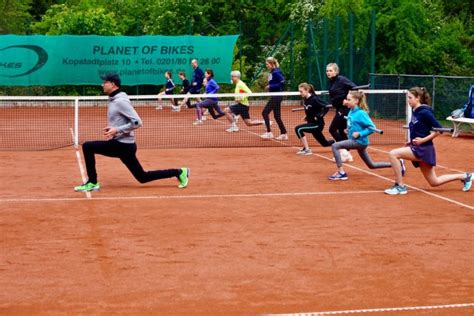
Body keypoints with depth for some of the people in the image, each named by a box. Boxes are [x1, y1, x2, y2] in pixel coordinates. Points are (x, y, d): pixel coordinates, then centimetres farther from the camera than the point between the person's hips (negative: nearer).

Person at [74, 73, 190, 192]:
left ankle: (92, 183, -4)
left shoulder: (120, 101, -17)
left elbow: (137, 122, -22)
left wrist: (117, 130, -24)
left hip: (123, 145, -10)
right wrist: (112, 128, 9)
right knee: (143, 177, 13)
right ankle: (179, 172, 17)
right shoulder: (113, 100, 12)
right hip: (121, 144, 10)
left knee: (87, 147, -11)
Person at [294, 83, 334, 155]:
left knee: (298, 129, -24)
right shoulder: (305, 100, 3)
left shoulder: (314, 99, -21)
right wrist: (307, 117, 9)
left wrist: (319, 116, -25)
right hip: (312, 123, 9)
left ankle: (307, 150, -19)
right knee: (324, 143, 21)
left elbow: (326, 108, -22)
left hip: (317, 124, -9)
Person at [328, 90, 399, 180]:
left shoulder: (361, 113, -18)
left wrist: (359, 134, -24)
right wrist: (349, 129, 8)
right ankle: (397, 163, 33)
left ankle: (341, 172, -15)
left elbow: (372, 128, -19)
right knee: (371, 165, 21)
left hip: (359, 141, -9)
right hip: (356, 141, 9)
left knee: (335, 146, -19)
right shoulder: (351, 111, 5)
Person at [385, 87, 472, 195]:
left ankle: (400, 186, -11)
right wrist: (412, 141, 9)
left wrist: (423, 140, -20)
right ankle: (465, 176, 31)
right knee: (434, 182, 17)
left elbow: (439, 130, -17)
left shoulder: (424, 112, -16)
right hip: (417, 148, 9)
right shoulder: (414, 112, 8)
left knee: (393, 154, -19)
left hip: (423, 149, -9)